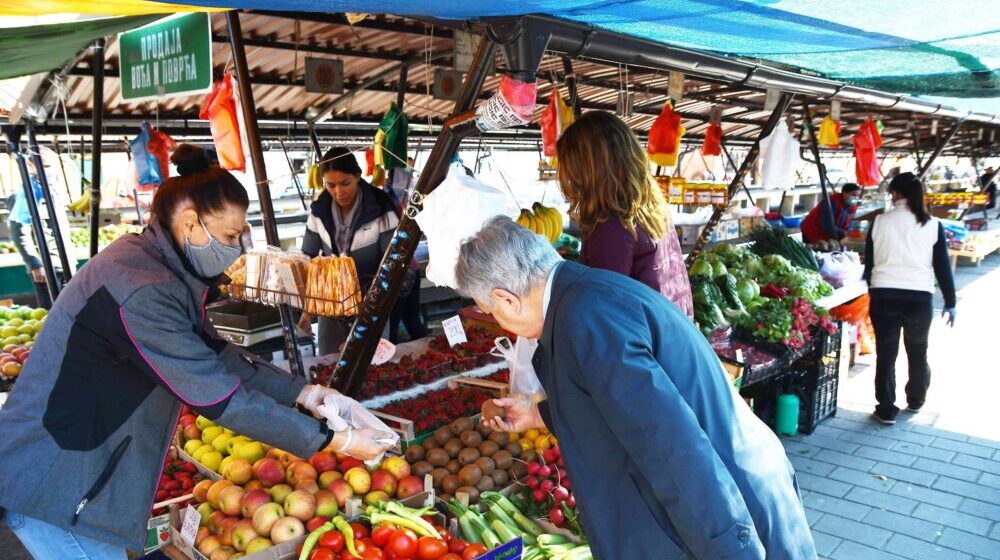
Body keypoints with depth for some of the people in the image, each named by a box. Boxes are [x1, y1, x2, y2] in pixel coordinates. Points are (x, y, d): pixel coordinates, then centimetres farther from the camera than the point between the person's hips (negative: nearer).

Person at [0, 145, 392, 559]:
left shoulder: (148, 264, 4)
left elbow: (219, 356, 5)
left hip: (83, 471, 9)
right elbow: (221, 397, -28)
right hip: (53, 488, -9)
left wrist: (307, 394, -3)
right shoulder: (141, 291, -28)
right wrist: (334, 442, -22)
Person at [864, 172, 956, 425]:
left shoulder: (880, 222, 0)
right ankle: (915, 401, 36)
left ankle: (886, 409, 11)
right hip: (919, 297, 1)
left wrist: (872, 289, 18)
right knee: (918, 352, 20)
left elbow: (869, 262, 5)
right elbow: (942, 266, 1)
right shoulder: (932, 225, -1)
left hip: (884, 295, -1)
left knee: (886, 353, 7)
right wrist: (949, 302, 8)